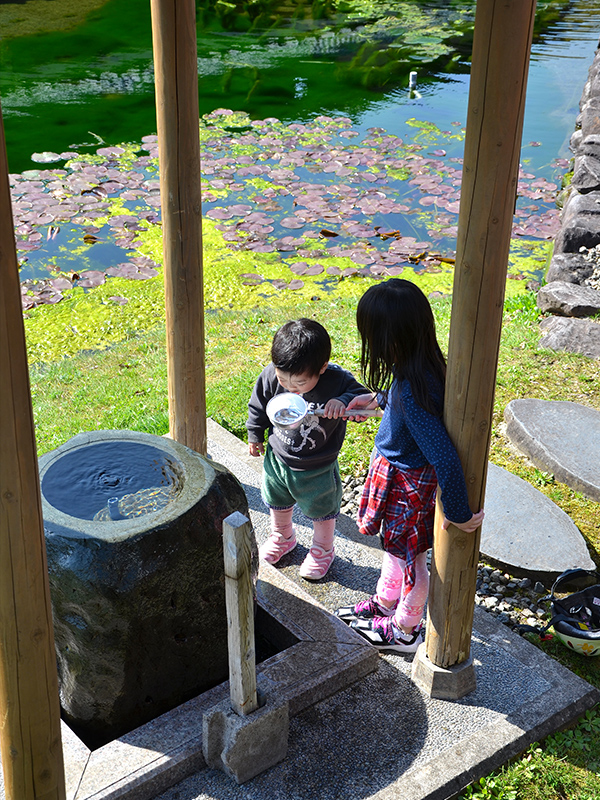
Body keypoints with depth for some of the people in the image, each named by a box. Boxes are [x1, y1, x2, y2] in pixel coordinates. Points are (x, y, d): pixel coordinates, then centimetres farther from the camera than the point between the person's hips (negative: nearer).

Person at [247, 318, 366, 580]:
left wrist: (344, 402, -47)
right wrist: (255, 435, 10)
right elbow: (258, 407, -4)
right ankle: (282, 537, 59)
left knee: (321, 510, 21)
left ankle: (322, 550, 49)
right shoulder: (270, 376, -23)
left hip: (317, 469, -3)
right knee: (277, 502, 29)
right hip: (277, 459, 3)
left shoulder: (337, 380, -32)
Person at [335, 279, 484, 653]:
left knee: (409, 558, 15)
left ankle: (405, 630, 39)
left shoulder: (413, 391, -38)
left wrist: (458, 511, -28)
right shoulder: (424, 366, -10)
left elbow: (445, 457, -37)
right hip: (400, 471, 9)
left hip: (408, 484, -9)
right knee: (395, 545, 29)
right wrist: (378, 399, 14)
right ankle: (385, 603, 53)